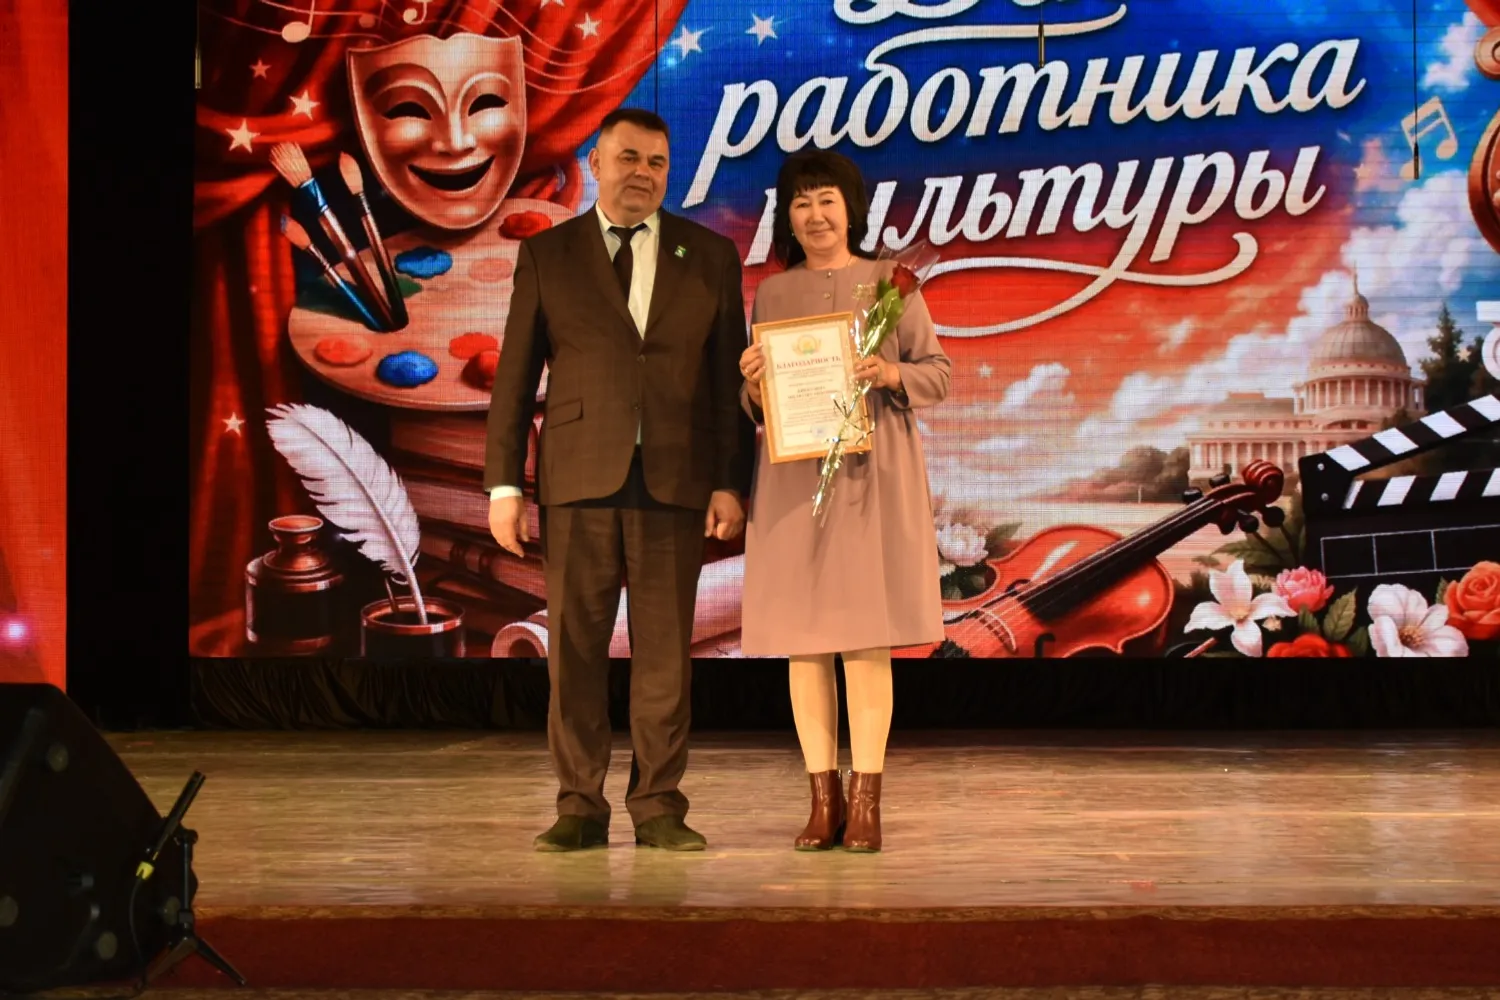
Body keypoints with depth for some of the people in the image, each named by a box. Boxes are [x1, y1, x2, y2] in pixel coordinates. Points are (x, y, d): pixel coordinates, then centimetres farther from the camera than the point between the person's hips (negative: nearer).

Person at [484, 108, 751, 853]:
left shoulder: (711, 256, 9)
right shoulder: (546, 255, 8)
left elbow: (729, 379, 7)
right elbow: (514, 377, 6)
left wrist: (731, 482, -1)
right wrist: (504, 484, -1)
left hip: (675, 480, 0)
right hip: (579, 479, 0)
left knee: (664, 651, 2)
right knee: (575, 648, 1)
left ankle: (658, 808, 10)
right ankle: (580, 809, 9)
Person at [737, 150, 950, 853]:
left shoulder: (890, 282, 7)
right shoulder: (771, 295, 13)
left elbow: (938, 373, 5)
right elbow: (755, 407, 14)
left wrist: (891, 374, -14)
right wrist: (754, 385, -8)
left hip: (872, 473, -2)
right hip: (792, 476, 2)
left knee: (867, 636, -5)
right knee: (801, 639, 0)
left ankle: (866, 800, -1)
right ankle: (823, 798, 7)